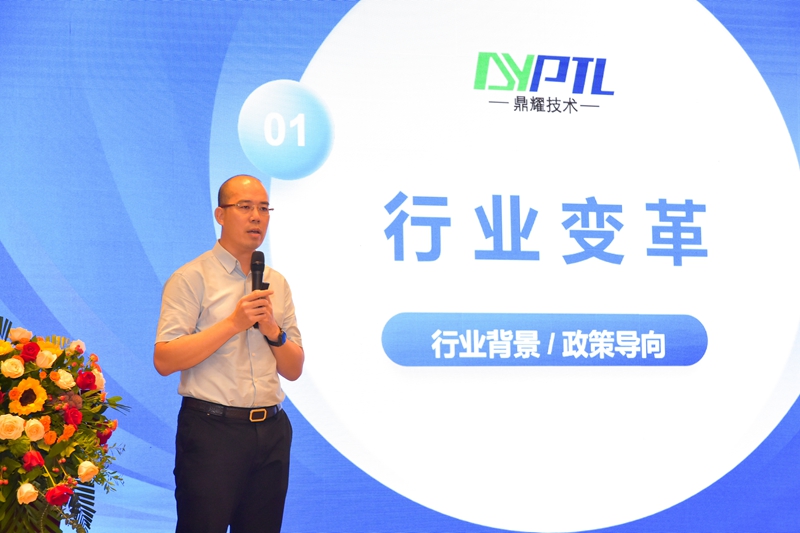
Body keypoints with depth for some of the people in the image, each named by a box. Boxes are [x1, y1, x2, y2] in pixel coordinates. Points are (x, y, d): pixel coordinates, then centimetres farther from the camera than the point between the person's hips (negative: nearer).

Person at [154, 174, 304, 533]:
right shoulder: (191, 278, -3)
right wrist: (233, 323, -17)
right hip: (211, 431, -5)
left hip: (271, 432, 6)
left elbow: (293, 370, 13)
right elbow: (164, 360, -14)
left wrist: (273, 331, -6)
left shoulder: (277, 284, 14)